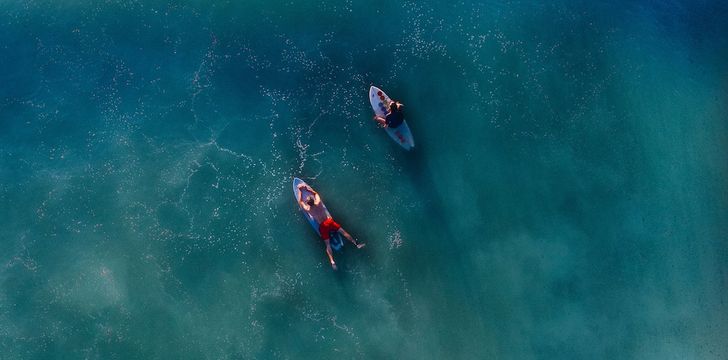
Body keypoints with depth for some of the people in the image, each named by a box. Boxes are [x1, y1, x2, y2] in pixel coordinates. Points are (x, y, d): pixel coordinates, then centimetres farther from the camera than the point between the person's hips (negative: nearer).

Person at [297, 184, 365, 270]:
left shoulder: (307, 209, -10)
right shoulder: (318, 203, -5)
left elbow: (300, 201, 9)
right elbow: (315, 193, 16)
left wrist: (300, 191, 17)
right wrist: (307, 188, 20)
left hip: (322, 226, -1)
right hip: (329, 221, 1)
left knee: (328, 244, -6)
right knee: (343, 231, 8)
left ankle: (332, 262, -19)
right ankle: (356, 243, 4)